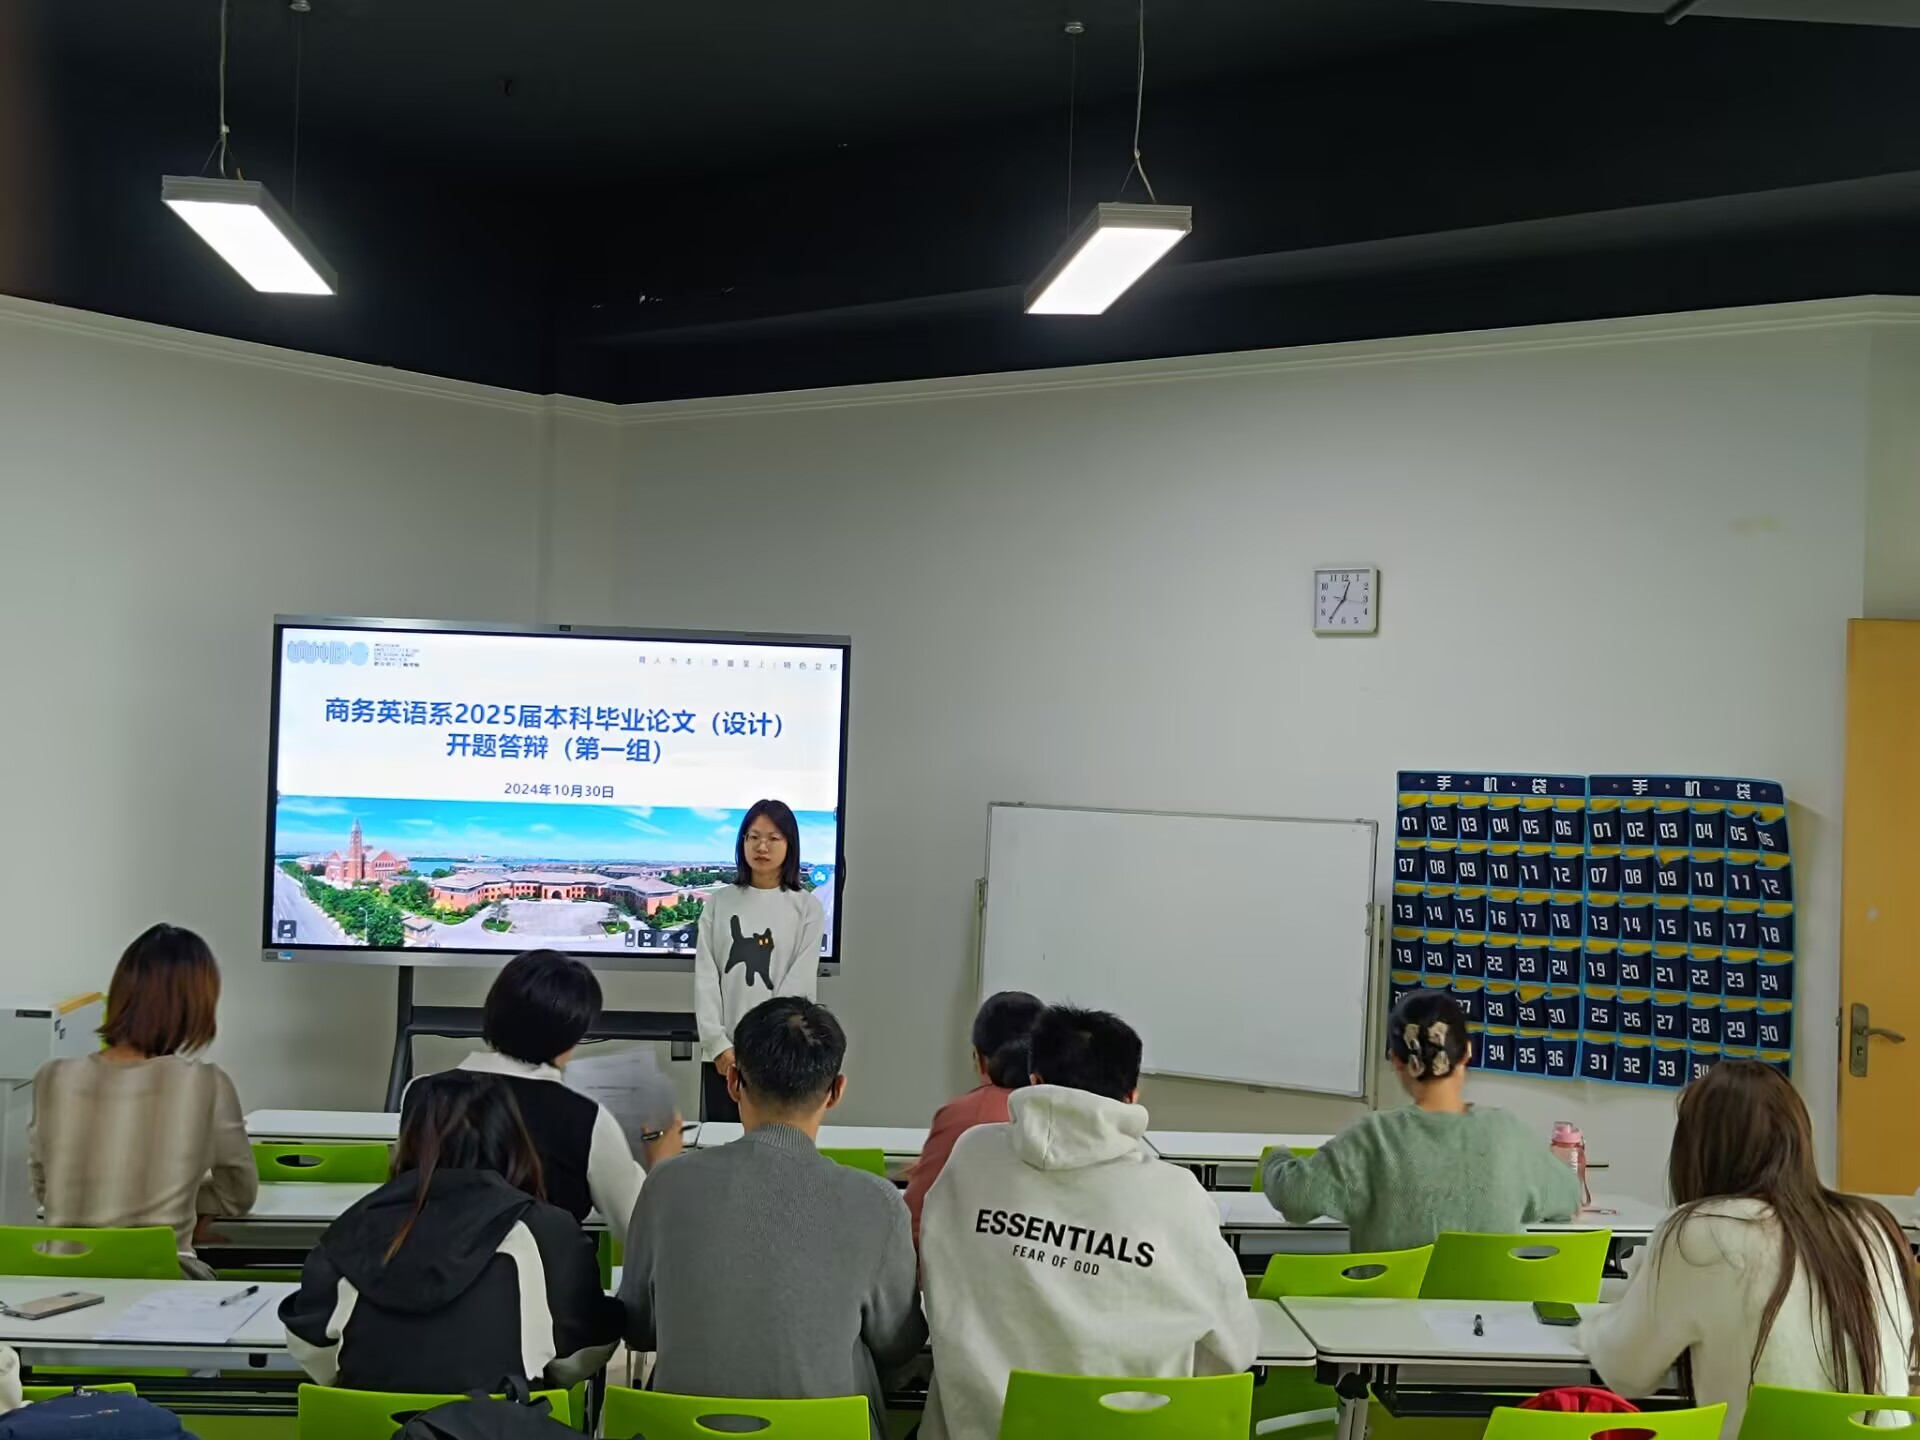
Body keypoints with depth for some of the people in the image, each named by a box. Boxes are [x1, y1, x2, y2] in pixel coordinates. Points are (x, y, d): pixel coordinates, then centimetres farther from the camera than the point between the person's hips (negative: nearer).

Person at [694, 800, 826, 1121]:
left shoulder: (807, 907, 3)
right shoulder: (719, 902, 9)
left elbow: (799, 983, -4)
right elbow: (705, 977, 3)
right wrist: (718, 1044, -8)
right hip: (722, 1054, 2)